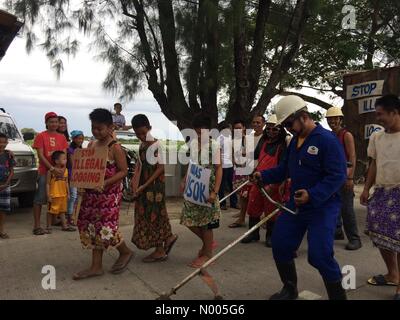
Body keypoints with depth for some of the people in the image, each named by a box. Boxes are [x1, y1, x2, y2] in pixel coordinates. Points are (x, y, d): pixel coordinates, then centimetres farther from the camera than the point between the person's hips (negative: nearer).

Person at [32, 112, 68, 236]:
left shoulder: (62, 137, 10)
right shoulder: (41, 136, -2)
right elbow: (40, 155, -8)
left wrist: (62, 169, -11)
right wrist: (52, 168, -17)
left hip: (59, 172, 4)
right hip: (44, 172, -4)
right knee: (39, 199, -2)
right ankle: (37, 225, 1)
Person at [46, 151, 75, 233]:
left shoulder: (65, 170, 5)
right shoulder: (51, 171, -12)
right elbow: (48, 184, -10)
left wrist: (68, 194, 10)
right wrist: (48, 196, -13)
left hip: (63, 195, 6)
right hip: (54, 195, -5)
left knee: (62, 211, 15)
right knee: (51, 211, 5)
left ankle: (64, 225, 23)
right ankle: (49, 227, 16)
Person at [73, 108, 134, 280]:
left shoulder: (114, 147, -10)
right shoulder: (91, 145, 10)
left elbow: (123, 171, -11)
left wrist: (106, 182, -23)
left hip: (109, 193, -7)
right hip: (92, 193, 7)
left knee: (106, 228, -6)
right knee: (93, 227, 10)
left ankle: (126, 252, 22)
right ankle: (96, 267, 20)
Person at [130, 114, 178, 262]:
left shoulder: (156, 145, -14)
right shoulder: (141, 146, 9)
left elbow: (161, 168, -17)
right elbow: (141, 166, 10)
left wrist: (144, 186, -19)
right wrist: (135, 183, -5)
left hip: (155, 185, -8)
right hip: (144, 186, 8)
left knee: (154, 215, 0)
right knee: (145, 215, 14)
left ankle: (160, 251, 14)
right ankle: (168, 237, 29)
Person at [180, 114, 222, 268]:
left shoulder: (214, 146, -12)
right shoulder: (192, 144, 4)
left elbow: (219, 169, -13)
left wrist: (215, 192, -18)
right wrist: (184, 181, 7)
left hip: (207, 189, -6)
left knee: (206, 222, 4)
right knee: (189, 220, 9)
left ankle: (207, 253, 23)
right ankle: (208, 242, 33)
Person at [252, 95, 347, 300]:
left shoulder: (327, 140, -17)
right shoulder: (295, 141, 9)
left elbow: (338, 175, -23)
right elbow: (285, 169, 16)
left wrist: (312, 195, -33)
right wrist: (264, 175, -1)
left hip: (322, 207, -8)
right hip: (295, 204, 9)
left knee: (319, 255, -12)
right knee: (280, 245, 11)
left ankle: (338, 296, 13)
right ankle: (290, 289, 33)